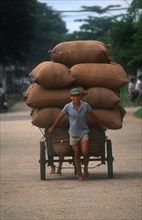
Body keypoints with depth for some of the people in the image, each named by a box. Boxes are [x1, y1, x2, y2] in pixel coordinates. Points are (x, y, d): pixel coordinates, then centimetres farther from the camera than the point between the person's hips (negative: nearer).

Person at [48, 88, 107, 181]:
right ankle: (79, 175, 13)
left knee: (85, 153, -11)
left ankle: (86, 169, 15)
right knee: (77, 154, 5)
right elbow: (60, 117, 4)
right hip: (73, 133, 0)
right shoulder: (68, 107, -10)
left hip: (84, 132, 0)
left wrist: (101, 125, 18)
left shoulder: (85, 105, -8)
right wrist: (52, 127, 15)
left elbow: (93, 116, 6)